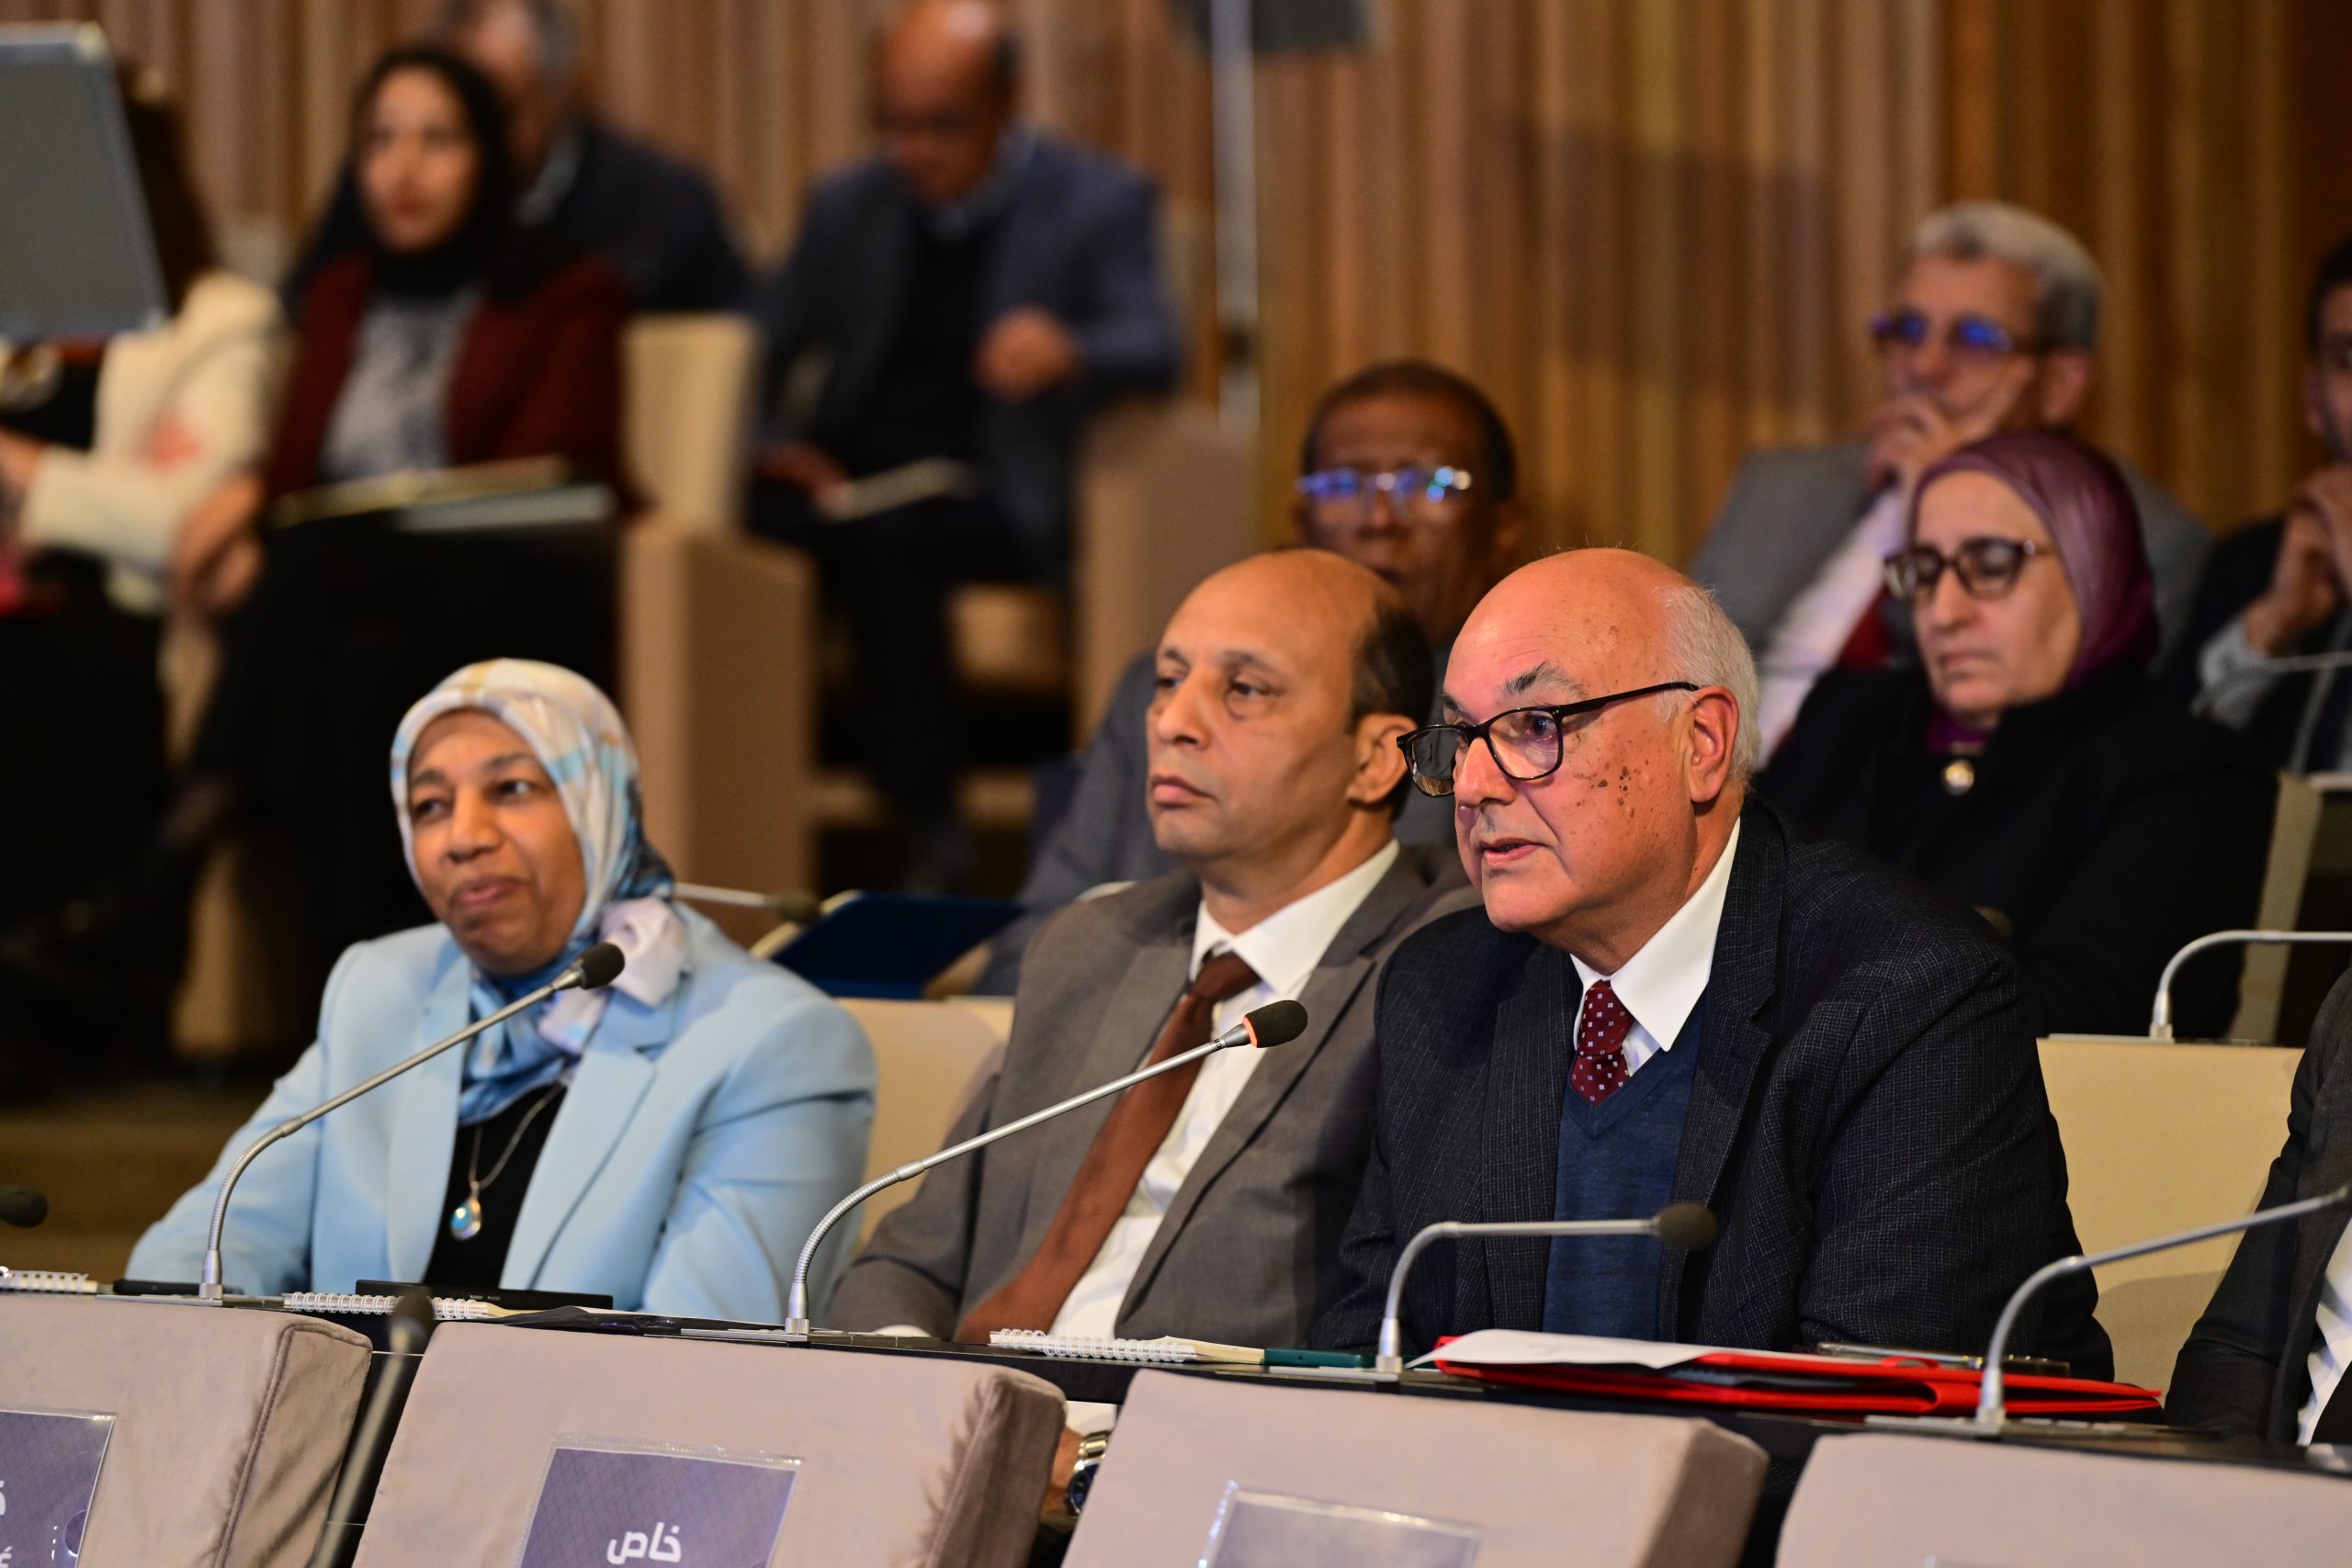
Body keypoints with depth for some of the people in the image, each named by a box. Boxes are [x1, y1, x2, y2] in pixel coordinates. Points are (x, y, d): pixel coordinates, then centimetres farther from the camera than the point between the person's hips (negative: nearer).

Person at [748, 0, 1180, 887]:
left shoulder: (1098, 203, 5)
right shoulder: (850, 207, 19)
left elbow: (1151, 348, -10)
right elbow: (759, 353, 20)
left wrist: (1067, 353, -33)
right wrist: (774, 445, -2)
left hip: (997, 505, -4)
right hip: (851, 492, 4)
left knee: (883, 539, -37)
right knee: (750, 522, -31)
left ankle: (930, 834, -33)